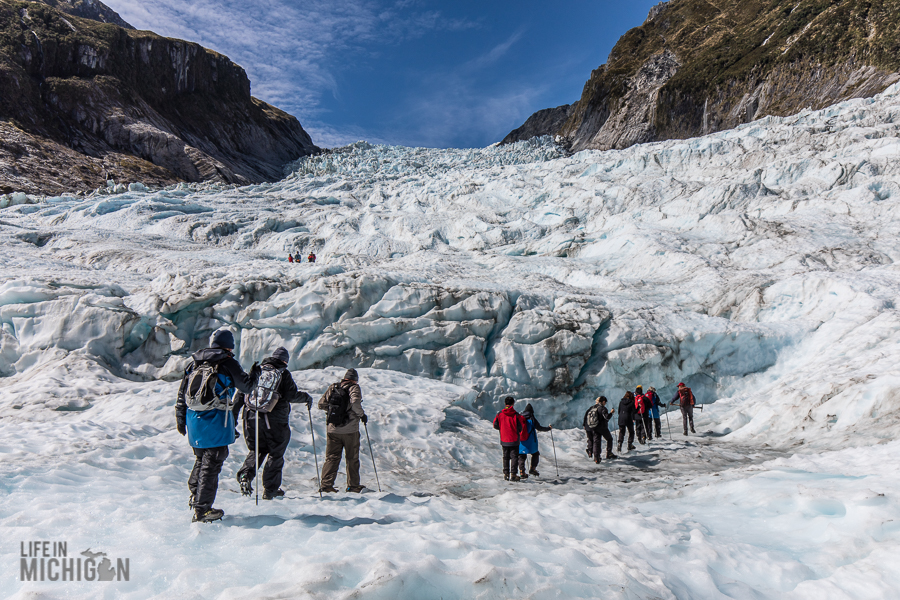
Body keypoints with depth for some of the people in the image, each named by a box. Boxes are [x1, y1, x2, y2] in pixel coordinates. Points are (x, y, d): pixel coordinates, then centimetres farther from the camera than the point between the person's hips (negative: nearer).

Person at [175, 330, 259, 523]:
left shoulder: (195, 363, 12)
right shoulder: (228, 363, -7)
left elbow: (182, 393, 15)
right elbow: (246, 386, 0)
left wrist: (180, 419, 22)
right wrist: (255, 372, 19)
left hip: (193, 419, 7)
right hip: (215, 421, -6)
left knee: (201, 460, 23)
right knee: (211, 465, 1)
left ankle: (195, 498, 31)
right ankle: (202, 510, 4)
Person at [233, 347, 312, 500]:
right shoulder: (284, 373, 0)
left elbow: (241, 392, 8)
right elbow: (291, 395, -8)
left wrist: (233, 414, 12)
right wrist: (306, 398, 10)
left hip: (252, 418, 4)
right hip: (275, 421, -4)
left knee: (256, 450, 20)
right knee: (275, 454, 10)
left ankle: (246, 474, -6)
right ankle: (269, 490, 13)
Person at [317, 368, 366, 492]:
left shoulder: (332, 387, 7)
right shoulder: (354, 387, -7)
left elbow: (321, 404, 8)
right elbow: (355, 404, -23)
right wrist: (362, 415, -8)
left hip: (333, 430, 3)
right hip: (350, 430, -3)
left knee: (331, 458, 11)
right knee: (352, 459, 10)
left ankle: (326, 484, 3)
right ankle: (353, 485, 16)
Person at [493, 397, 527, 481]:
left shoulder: (500, 414, -5)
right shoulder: (516, 415, -12)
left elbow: (495, 425, 1)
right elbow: (521, 427, -8)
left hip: (504, 440, 3)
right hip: (514, 440, -3)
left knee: (505, 457, 15)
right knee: (514, 456, 4)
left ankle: (506, 473, 15)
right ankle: (513, 474, -2)